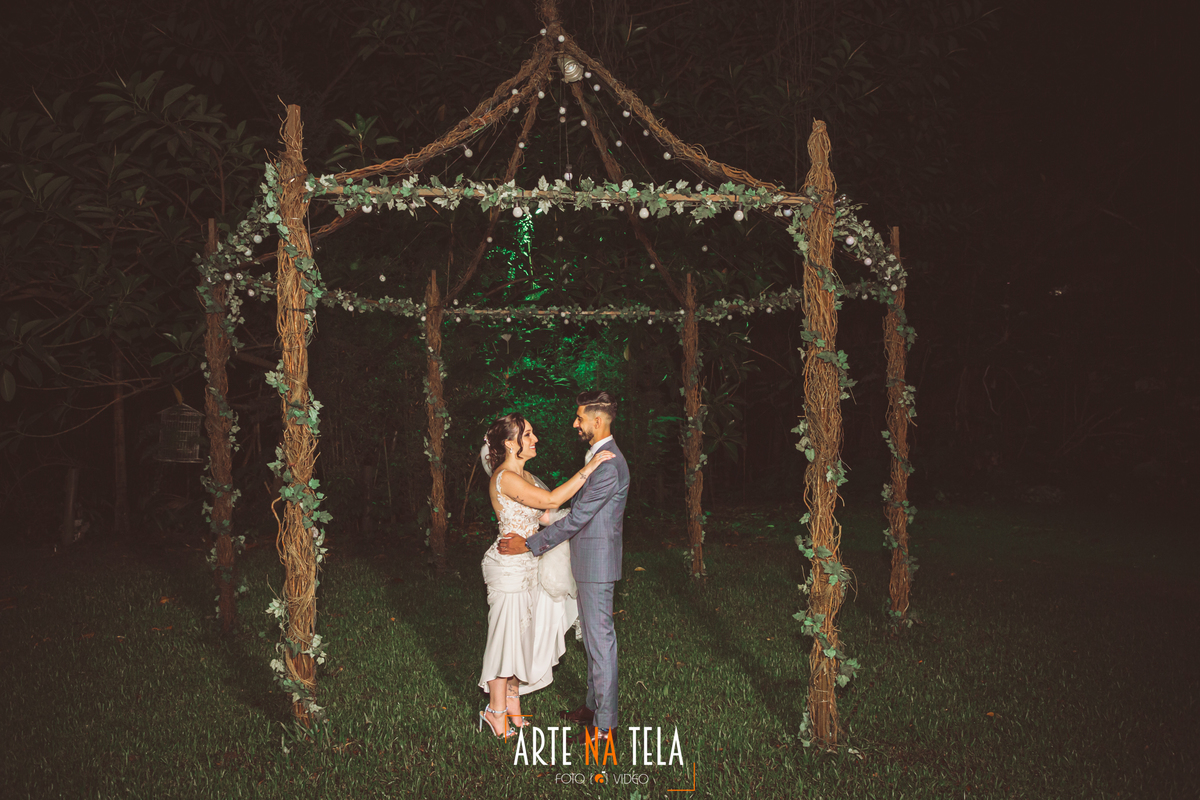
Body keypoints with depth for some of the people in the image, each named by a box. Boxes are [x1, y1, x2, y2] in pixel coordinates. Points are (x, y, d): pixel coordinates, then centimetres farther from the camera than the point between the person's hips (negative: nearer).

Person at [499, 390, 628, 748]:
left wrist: (529, 544, -19)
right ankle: (595, 704, 31)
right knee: (592, 636, 18)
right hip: (588, 560, 10)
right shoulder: (597, 456, 12)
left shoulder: (609, 466, -22)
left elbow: (577, 517, -23)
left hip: (597, 561, -10)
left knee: (600, 638, -4)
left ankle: (603, 725, 4)